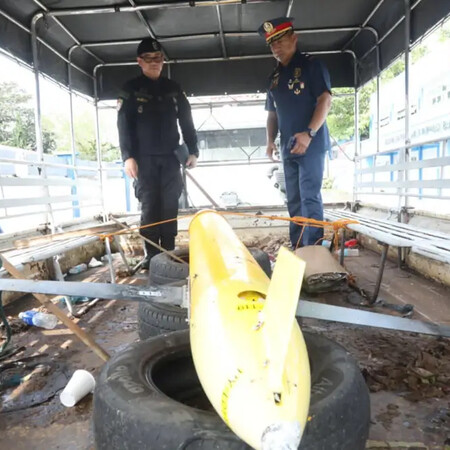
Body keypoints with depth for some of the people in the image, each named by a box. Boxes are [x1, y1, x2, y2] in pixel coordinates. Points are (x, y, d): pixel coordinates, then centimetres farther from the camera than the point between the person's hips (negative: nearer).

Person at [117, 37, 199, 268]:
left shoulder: (174, 89, 14)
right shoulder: (130, 90, 5)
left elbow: (186, 121, 13)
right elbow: (124, 125, -2)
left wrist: (192, 150, 3)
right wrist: (128, 156, -14)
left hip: (171, 157, 2)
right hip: (145, 158, -2)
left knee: (170, 206, 0)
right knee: (149, 206, -4)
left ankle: (169, 251, 7)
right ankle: (151, 253, 2)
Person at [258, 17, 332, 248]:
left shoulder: (311, 65, -1)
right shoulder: (274, 77, 18)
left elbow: (325, 100, -11)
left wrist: (309, 133, -23)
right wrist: (271, 140, 6)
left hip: (311, 144, -7)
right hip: (288, 148, 7)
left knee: (310, 198, -11)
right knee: (293, 201, 7)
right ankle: (297, 249, 15)